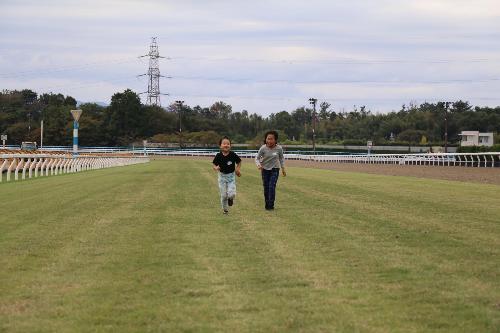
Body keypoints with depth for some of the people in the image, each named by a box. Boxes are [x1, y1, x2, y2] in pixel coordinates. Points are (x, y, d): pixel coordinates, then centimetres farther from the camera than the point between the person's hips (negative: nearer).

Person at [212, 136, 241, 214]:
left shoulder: (233, 155, -12)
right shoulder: (218, 156, -12)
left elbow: (239, 162, 4)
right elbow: (214, 165, -2)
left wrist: (237, 169, -8)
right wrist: (216, 168, -23)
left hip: (231, 176, -1)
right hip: (222, 176, 1)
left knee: (231, 194, -14)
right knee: (224, 195, 4)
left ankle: (230, 198, 23)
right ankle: (225, 209, 25)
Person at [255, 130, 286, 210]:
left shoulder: (279, 148, -14)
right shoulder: (263, 148, -17)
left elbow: (281, 158, 4)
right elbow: (257, 158, -10)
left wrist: (283, 168, 6)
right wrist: (259, 165, -29)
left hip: (275, 169, -1)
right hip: (265, 169, 1)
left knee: (272, 186, -13)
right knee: (266, 187, 5)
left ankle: (271, 205, -7)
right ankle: (267, 204, 19)